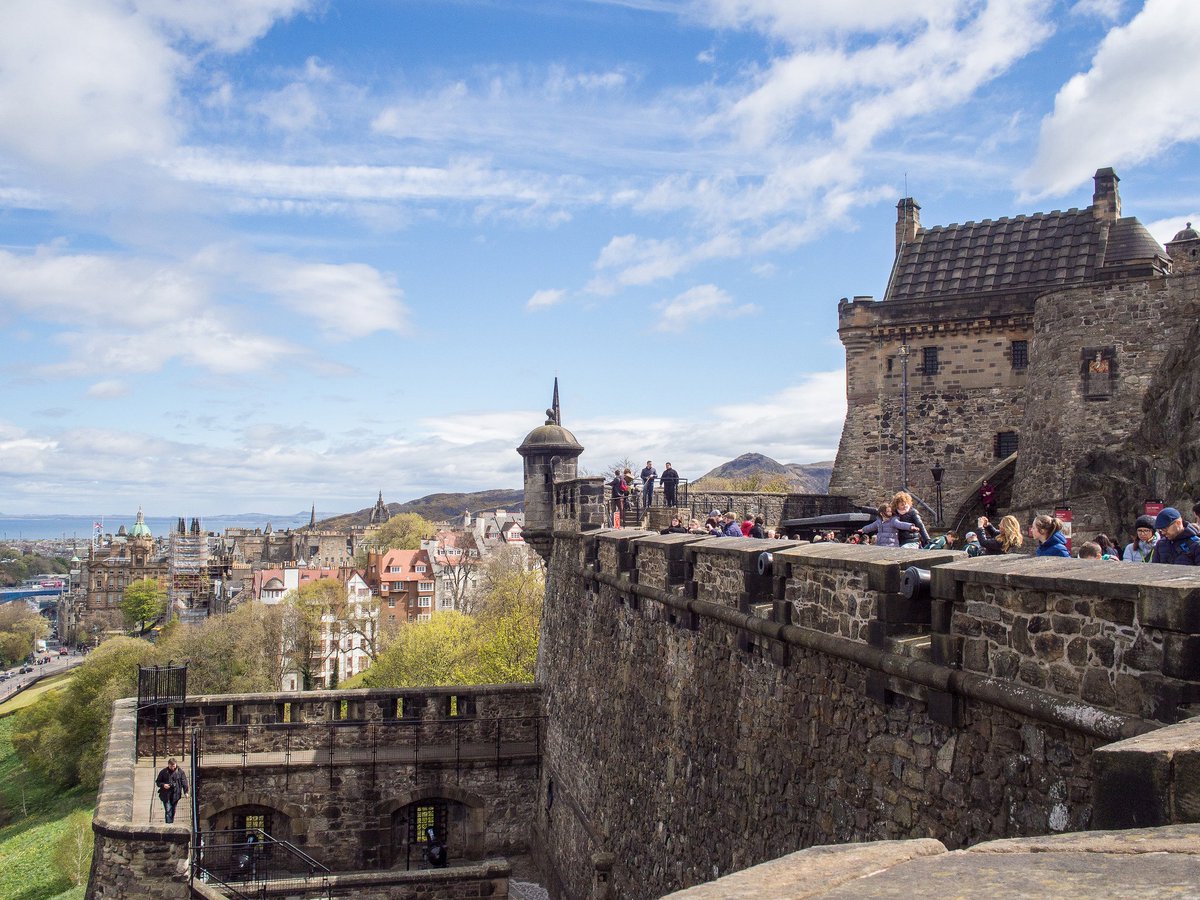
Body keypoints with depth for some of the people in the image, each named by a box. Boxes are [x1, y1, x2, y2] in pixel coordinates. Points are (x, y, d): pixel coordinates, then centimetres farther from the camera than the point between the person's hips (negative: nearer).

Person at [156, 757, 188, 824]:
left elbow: (184, 782, 4)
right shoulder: (163, 772, 1)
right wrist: (163, 785, -12)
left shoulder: (180, 772, 1)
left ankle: (171, 823, 20)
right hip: (166, 794, -1)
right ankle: (168, 823, -12)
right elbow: (157, 782, 8)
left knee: (173, 811, 9)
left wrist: (185, 792, -2)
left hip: (175, 794, 1)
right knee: (168, 810, -11)